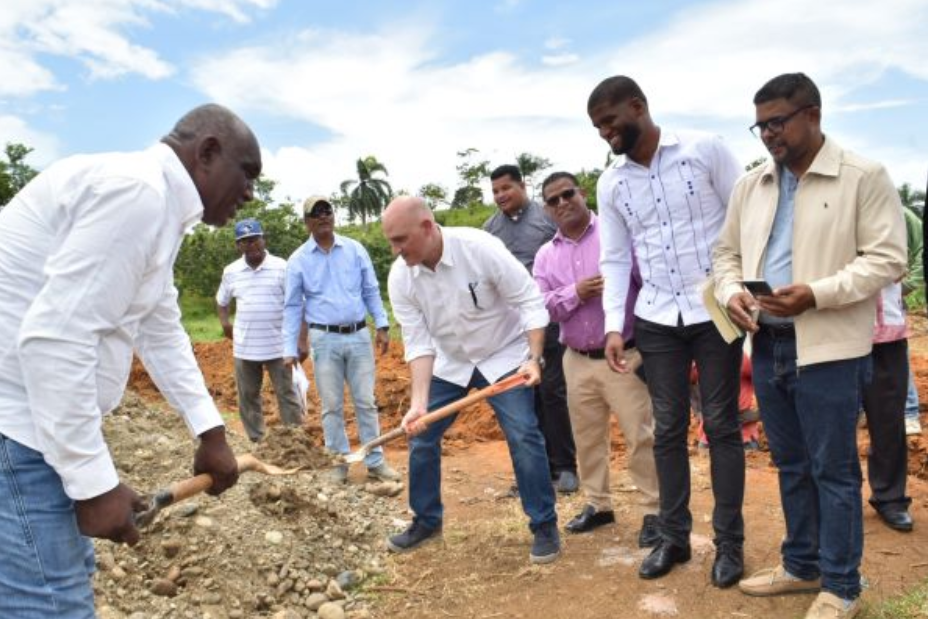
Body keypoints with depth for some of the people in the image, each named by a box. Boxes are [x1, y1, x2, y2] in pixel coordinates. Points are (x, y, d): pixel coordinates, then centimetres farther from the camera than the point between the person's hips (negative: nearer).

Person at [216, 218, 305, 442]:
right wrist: (224, 322, 4)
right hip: (244, 347, 4)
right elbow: (221, 301, 22)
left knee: (287, 395, 2)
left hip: (278, 346, -4)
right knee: (248, 397, 12)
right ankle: (256, 444, 24)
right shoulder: (231, 271, 5)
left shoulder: (282, 267, -6)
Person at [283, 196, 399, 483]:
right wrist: (290, 349, -3)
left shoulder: (355, 249, 3)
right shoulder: (298, 260, 0)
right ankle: (338, 463, 16)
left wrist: (382, 326, 1)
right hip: (325, 339, -1)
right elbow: (292, 307, 2)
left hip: (359, 335, 1)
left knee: (366, 402, 6)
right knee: (332, 406, 5)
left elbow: (371, 291, 8)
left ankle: (375, 462, 14)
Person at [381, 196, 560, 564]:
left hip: (505, 356, -4)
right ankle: (427, 521, 25)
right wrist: (419, 402, -26)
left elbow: (530, 301, -21)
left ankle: (545, 526, 7)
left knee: (523, 437, -12)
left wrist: (534, 358, -31)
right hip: (449, 363, 4)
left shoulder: (480, 247, -28)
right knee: (421, 437, 4)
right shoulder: (399, 277, -17)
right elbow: (419, 343, -16)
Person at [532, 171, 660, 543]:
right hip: (577, 360, 5)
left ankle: (653, 511, 13)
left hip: (624, 355, -5)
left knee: (640, 436, -1)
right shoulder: (546, 255, 8)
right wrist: (574, 294, -16)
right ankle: (597, 504, 31)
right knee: (587, 436, 15)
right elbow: (539, 306, 1)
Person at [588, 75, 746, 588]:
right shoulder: (610, 184, 5)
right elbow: (614, 260, 6)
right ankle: (674, 537, 22)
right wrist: (614, 326, -3)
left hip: (716, 312, -3)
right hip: (656, 320, 3)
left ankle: (729, 541, 18)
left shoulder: (704, 149, -6)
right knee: (668, 429, 8)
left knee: (721, 425, 4)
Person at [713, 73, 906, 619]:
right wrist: (731, 292, -5)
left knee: (833, 469, 4)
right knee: (791, 464, 17)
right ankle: (801, 565, 33)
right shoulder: (751, 185, 11)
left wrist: (817, 294, -22)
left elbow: (887, 259, -10)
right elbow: (728, 252, 16)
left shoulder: (865, 177, -5)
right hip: (767, 346, 6)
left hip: (829, 349, -5)